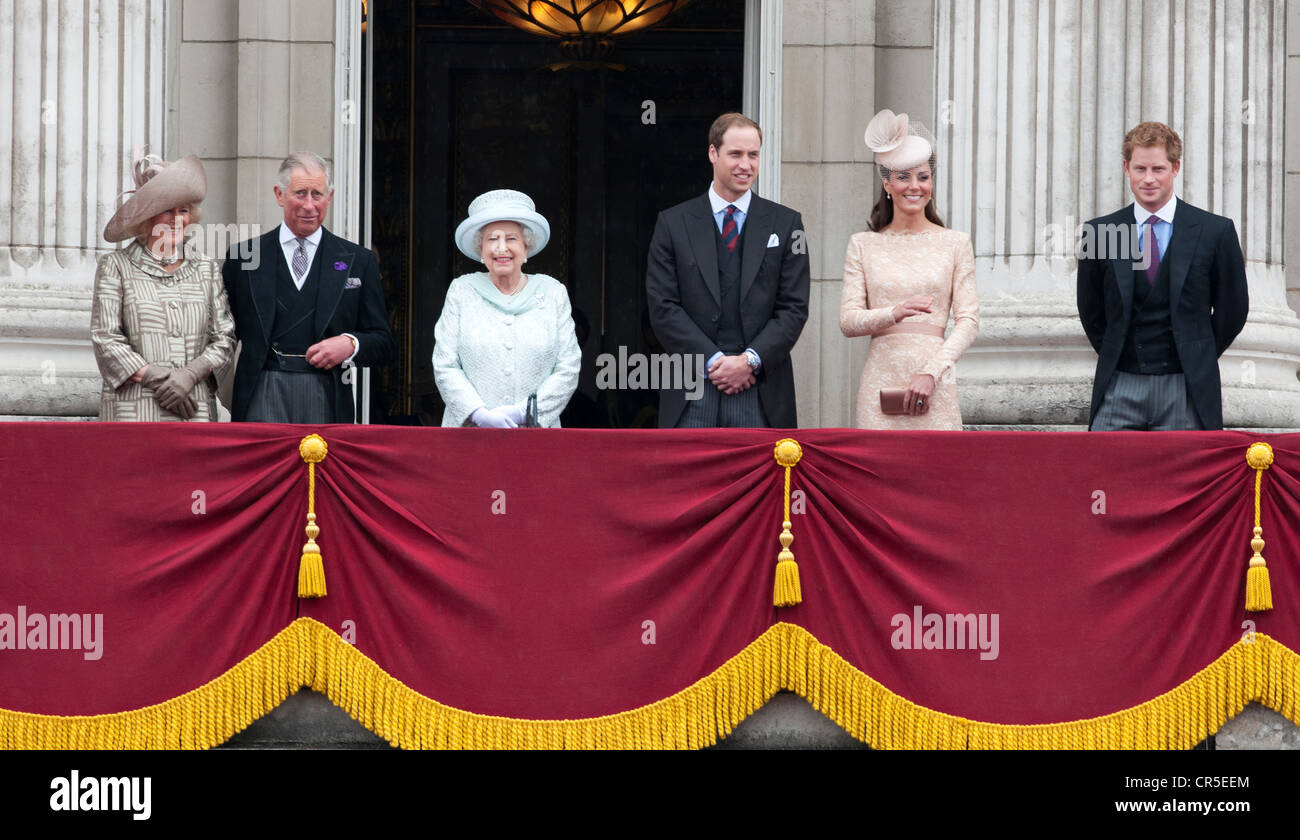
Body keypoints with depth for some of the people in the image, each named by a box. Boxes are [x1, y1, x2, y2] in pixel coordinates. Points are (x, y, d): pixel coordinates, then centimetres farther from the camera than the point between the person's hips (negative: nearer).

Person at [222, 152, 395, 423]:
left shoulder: (358, 261, 11)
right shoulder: (243, 257, 10)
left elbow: (383, 343, 11)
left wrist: (351, 344, -10)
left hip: (327, 399, 1)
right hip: (263, 398, -1)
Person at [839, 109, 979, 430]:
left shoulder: (955, 244, 7)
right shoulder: (863, 245, 9)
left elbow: (968, 321, 2)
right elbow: (848, 321, 2)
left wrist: (931, 373, -11)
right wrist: (894, 314, -18)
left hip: (934, 386, 0)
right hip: (881, 378, 0)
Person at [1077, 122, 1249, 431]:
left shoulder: (1216, 231, 1)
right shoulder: (1099, 232, 5)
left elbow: (1232, 309, 9)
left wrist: (1197, 358, 10)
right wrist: (1117, 357, 11)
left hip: (1187, 392, -1)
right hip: (1120, 388, 1)